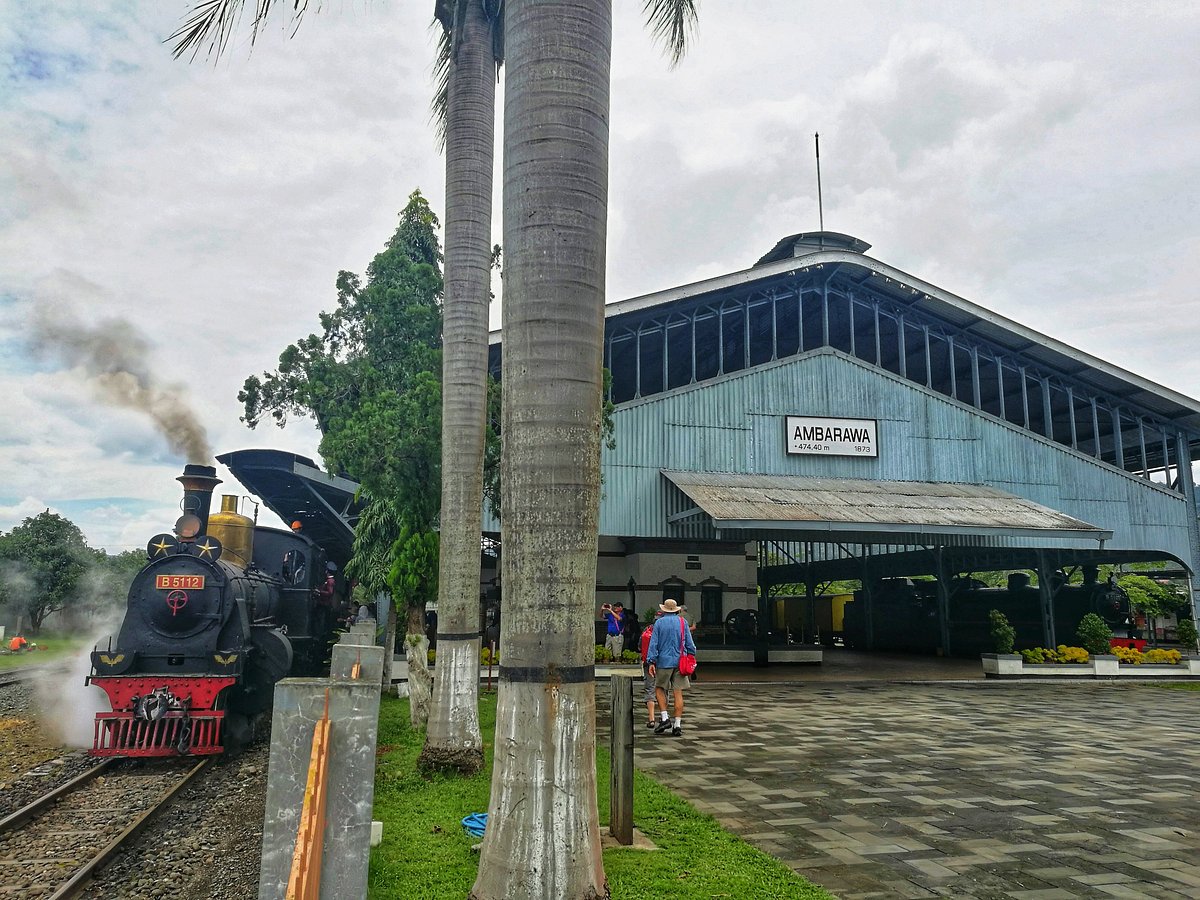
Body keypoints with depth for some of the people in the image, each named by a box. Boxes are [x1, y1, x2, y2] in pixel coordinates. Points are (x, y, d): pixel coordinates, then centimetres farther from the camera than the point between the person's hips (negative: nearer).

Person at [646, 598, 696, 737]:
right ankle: (678, 724, 1)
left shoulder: (659, 622, 0)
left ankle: (665, 718, 0)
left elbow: (654, 643, -5)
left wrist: (651, 662, -5)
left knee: (659, 689, 13)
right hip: (680, 662, 2)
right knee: (678, 692, 2)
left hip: (664, 661, -2)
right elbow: (689, 642, 6)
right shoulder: (682, 622, 5)